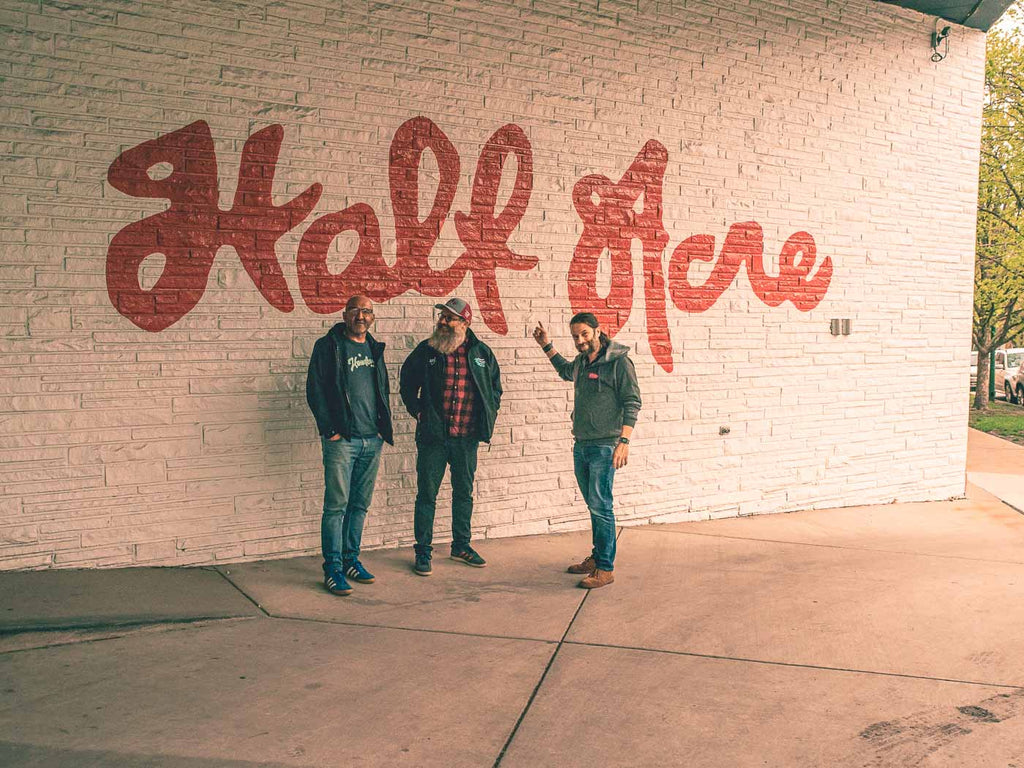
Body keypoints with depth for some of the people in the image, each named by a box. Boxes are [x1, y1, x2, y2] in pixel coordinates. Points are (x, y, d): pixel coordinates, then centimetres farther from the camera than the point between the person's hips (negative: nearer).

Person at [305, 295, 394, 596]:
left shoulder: (374, 349, 16)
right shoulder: (328, 346, -2)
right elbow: (315, 390, -7)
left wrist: (384, 427, 11)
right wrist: (330, 430, -12)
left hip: (372, 440, 6)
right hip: (342, 439, -6)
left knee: (360, 505, 12)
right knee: (336, 506, -5)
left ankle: (351, 559, 22)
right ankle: (333, 569, 1)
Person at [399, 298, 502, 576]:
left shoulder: (481, 353, 2)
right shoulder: (426, 350, -2)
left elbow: (495, 387, 15)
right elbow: (407, 383, 11)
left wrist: (488, 415, 6)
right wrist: (417, 411, 2)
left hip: (467, 438, 2)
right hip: (432, 436, -2)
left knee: (464, 493, 14)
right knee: (427, 494, 3)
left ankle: (461, 546, 28)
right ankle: (423, 551, 13)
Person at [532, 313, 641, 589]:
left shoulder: (618, 361, -10)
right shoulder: (581, 362, 13)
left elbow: (632, 403, -13)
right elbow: (566, 371, 38)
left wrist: (624, 441, -20)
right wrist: (546, 346, 29)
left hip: (604, 447, -7)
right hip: (581, 445, 8)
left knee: (600, 506, -8)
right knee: (594, 505, 15)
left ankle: (606, 568, -3)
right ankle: (596, 558, 25)